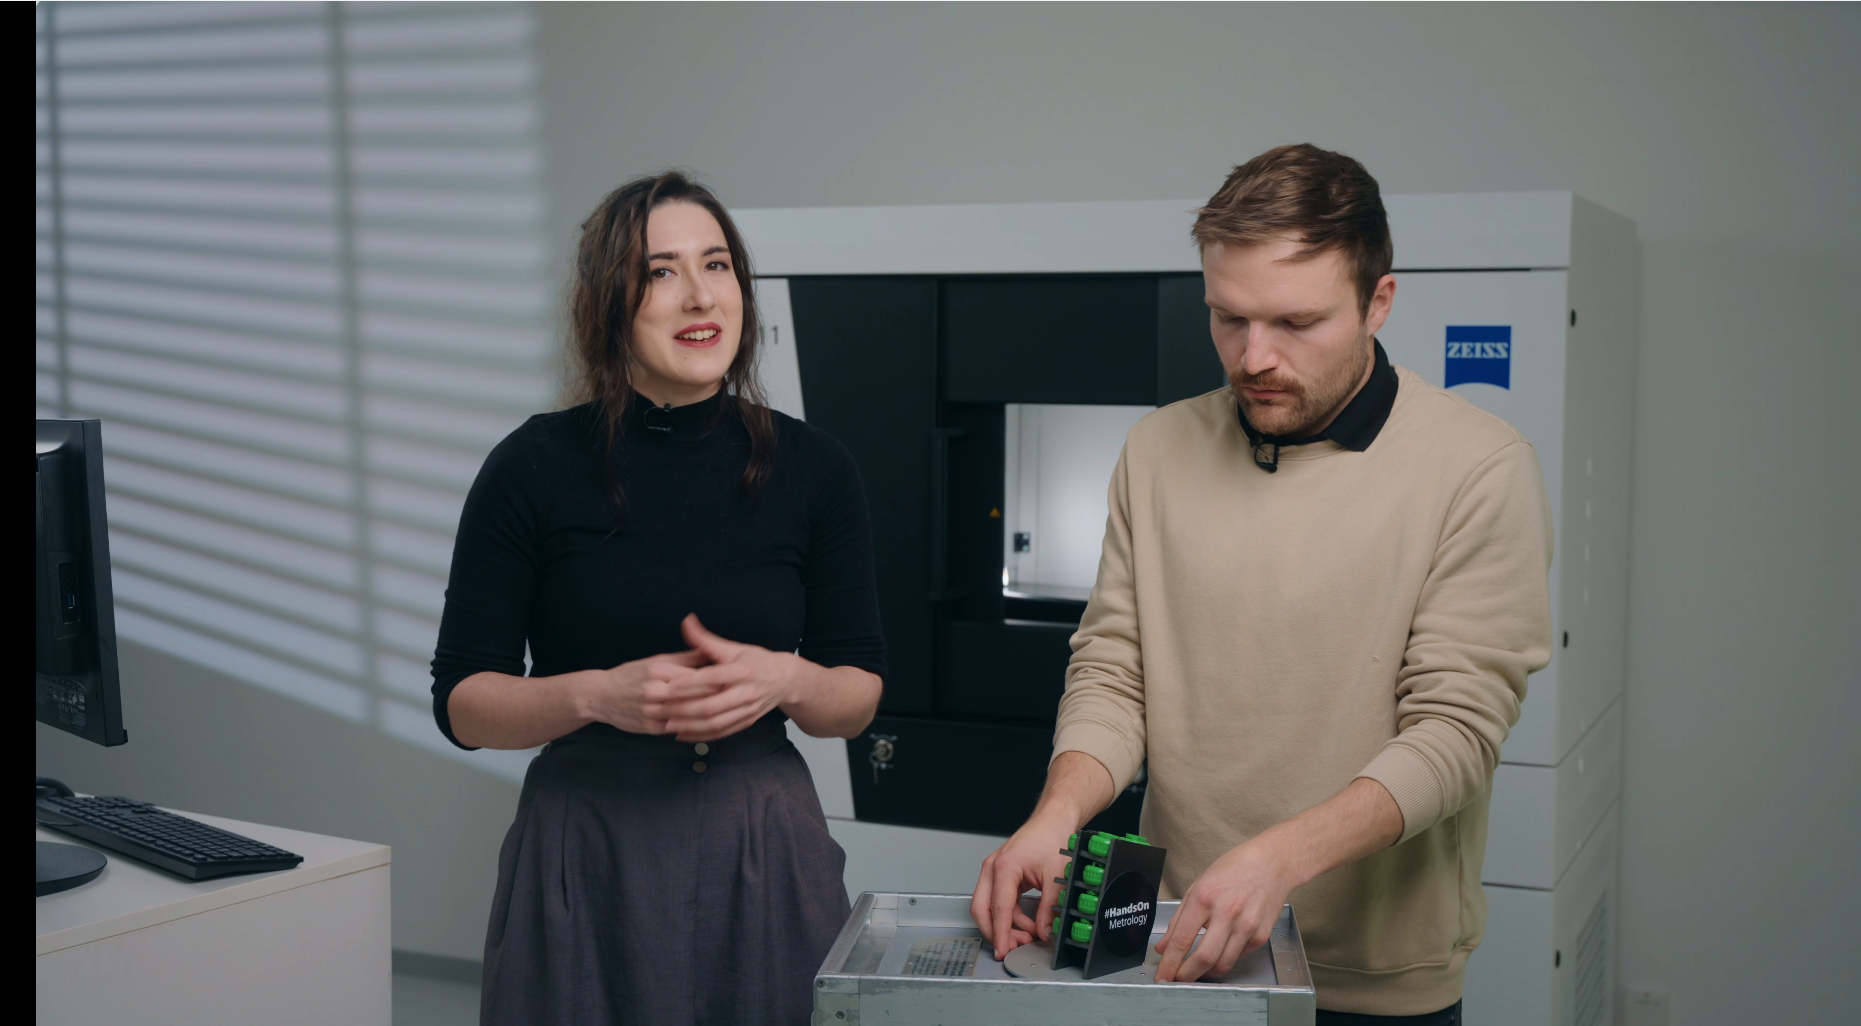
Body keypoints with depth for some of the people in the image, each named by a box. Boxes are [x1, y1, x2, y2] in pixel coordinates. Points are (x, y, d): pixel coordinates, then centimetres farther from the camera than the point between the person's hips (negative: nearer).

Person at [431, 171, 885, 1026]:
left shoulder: (812, 468, 1)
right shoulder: (535, 467, -4)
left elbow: (859, 694, 7)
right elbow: (462, 702, -2)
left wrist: (785, 680, -14)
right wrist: (600, 695, -18)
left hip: (765, 854, 2)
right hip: (584, 856, -1)